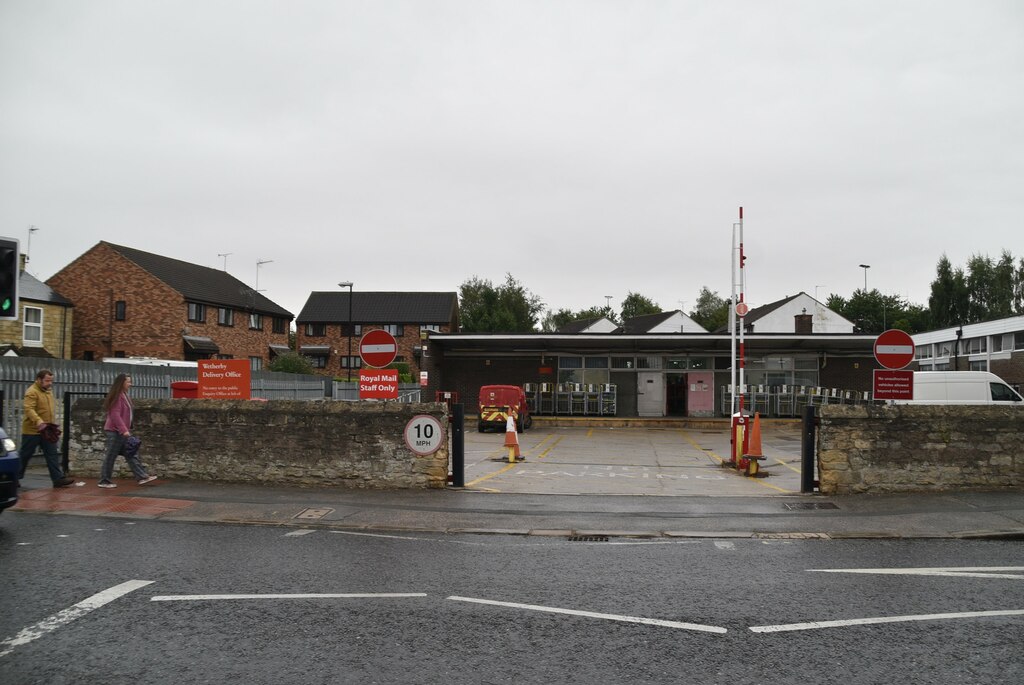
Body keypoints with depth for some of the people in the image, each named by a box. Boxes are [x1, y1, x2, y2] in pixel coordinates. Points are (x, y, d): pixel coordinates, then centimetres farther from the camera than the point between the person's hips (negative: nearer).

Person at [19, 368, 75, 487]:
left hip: (47, 431, 7)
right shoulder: (32, 392, -15)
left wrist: (53, 425, 21)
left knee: (52, 455, 1)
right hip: (32, 431, -7)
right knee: (24, 455, 5)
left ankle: (58, 478, -1)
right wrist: (39, 422, -40)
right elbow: (29, 409, -29)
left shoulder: (48, 391, 13)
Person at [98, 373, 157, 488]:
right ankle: (104, 481, 8)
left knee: (132, 455, 4)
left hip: (122, 432, 10)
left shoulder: (123, 395, 15)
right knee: (110, 457, -1)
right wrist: (124, 430, -25)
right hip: (115, 432, -10)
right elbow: (115, 415, -21)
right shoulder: (117, 396, -14)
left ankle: (142, 477, 2)